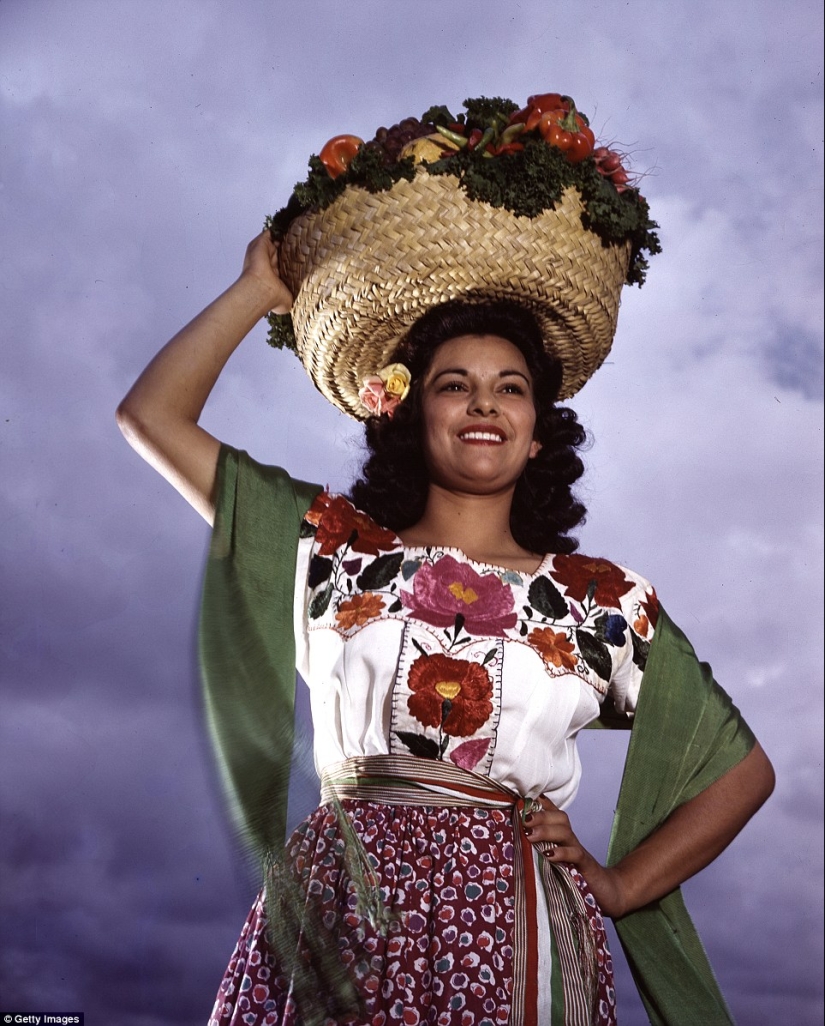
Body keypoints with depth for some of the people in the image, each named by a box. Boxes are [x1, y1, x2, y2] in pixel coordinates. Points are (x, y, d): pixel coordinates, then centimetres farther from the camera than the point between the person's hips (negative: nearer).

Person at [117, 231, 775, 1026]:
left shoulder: (607, 599, 7)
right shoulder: (335, 544, 8)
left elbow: (742, 769, 13)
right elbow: (150, 414, 6)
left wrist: (621, 885, 5)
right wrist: (259, 289, 13)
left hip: (513, 932, 0)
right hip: (340, 915, 0)